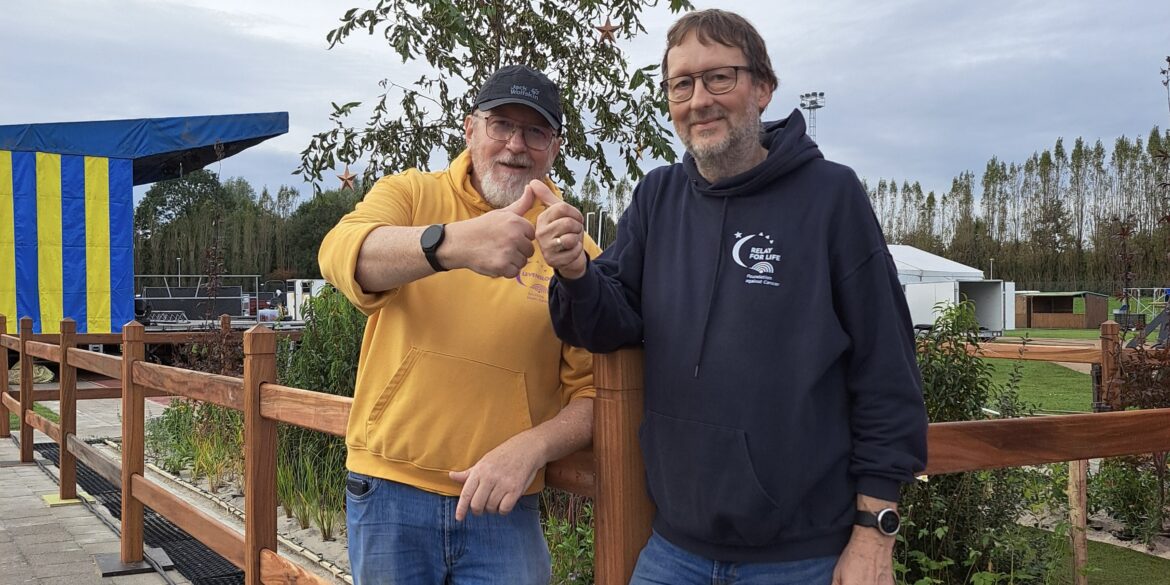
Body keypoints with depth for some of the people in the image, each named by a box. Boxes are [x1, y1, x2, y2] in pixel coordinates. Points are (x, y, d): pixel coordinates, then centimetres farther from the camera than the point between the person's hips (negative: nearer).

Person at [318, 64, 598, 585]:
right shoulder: (409, 194, -1)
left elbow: (594, 390, 0)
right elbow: (341, 254, -23)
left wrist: (532, 446, -19)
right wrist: (454, 243, -41)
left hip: (501, 505, 0)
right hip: (388, 489, 0)